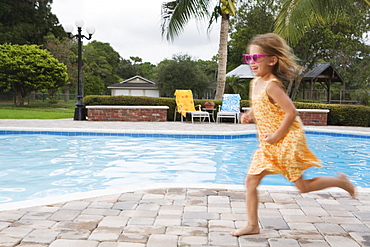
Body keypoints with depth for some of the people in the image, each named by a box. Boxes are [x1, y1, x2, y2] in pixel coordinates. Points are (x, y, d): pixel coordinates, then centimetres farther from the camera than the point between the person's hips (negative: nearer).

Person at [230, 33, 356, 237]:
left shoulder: (271, 85, -21)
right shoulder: (255, 83, 6)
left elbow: (291, 112, -24)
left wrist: (277, 136, -20)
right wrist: (249, 114, 4)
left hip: (287, 141, -9)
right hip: (268, 145, 9)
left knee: (303, 186, 4)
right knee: (251, 180, 3)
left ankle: (340, 181, 26)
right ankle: (252, 225, 13)